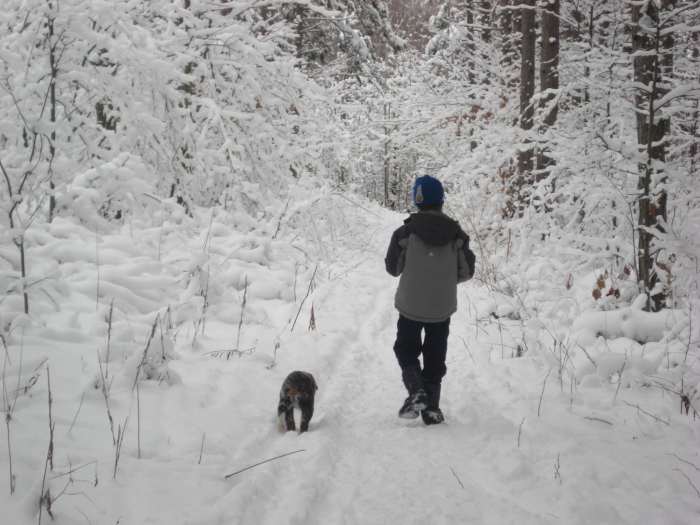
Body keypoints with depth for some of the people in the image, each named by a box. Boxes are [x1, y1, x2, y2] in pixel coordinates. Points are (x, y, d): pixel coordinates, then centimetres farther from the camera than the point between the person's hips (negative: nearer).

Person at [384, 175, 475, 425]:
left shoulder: (406, 232, -13)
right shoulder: (456, 233, -6)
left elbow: (393, 268, -3)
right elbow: (467, 271, 0)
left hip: (410, 306, -2)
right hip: (442, 308, 2)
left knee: (407, 351, 16)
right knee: (435, 359, 14)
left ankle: (416, 392, -6)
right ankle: (431, 408, 15)